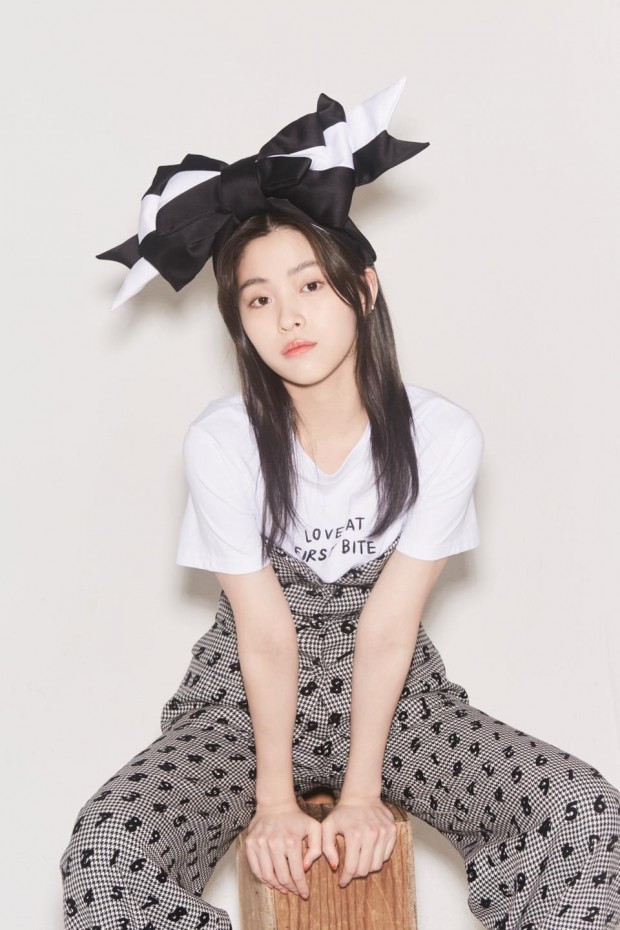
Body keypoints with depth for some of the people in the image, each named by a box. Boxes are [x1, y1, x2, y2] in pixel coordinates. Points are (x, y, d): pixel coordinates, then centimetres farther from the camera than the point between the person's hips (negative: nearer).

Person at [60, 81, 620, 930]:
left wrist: (362, 792, -14)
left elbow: (389, 624, -13)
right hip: (249, 697, 0)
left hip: (394, 690, 1)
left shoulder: (442, 435, -15)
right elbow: (266, 634, -13)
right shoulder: (222, 443, -16)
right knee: (104, 856, -27)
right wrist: (275, 800, -13)